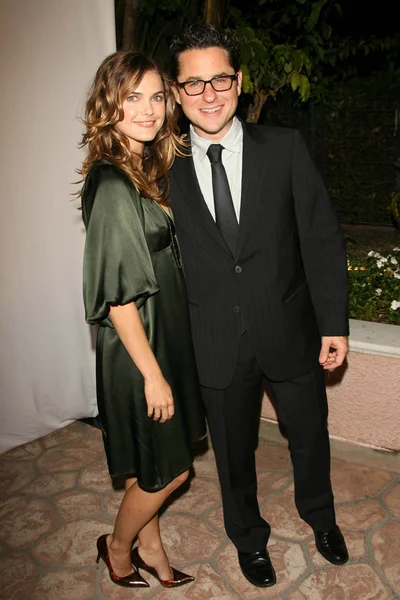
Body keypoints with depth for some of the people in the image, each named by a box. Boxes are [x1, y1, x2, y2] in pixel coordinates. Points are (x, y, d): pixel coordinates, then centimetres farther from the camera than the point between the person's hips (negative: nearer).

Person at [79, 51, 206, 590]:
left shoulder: (145, 170, 7)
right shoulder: (111, 186, -22)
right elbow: (118, 296, -23)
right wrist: (153, 375, -18)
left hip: (165, 337, 9)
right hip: (139, 348, -8)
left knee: (154, 467, 22)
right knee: (167, 470, 9)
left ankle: (151, 549, 43)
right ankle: (118, 548, 36)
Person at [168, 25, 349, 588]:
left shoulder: (285, 147, -5)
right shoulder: (167, 167, -4)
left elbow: (322, 237, -4)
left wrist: (334, 322, -6)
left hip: (291, 330, 1)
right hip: (217, 344, 0)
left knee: (310, 435, 21)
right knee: (234, 451, 19)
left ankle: (319, 516, 54)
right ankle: (249, 536, 49)